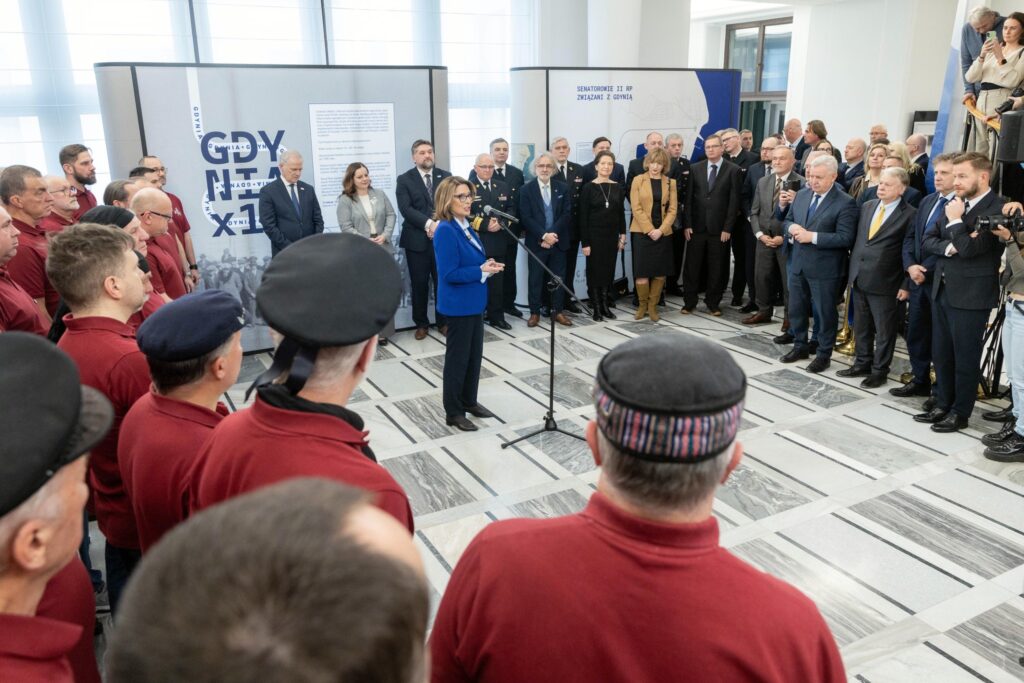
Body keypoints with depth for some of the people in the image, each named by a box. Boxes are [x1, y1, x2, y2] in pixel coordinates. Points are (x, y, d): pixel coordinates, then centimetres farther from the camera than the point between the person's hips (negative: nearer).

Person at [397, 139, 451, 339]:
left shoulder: (446, 177, 8)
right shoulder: (405, 180, 1)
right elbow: (406, 209, -10)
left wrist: (440, 224, -15)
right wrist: (428, 223, -20)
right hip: (417, 239, -1)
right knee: (419, 284, 5)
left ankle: (443, 321, 20)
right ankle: (421, 324, 18)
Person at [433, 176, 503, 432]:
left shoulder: (465, 226, 7)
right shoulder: (446, 230, -20)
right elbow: (450, 274, -24)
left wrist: (487, 266, -2)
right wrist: (482, 271, -21)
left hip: (473, 302, 9)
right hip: (458, 304, -9)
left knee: (475, 354, 18)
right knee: (458, 357, 3)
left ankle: (469, 401, 34)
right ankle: (453, 412, 16)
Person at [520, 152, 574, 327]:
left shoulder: (563, 188, 7)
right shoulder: (527, 189, -1)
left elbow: (567, 214, -1)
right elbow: (526, 217, -8)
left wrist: (552, 234, -13)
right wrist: (543, 235, -17)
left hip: (558, 241, 2)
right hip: (537, 242, -2)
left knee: (558, 278, 8)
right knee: (536, 279, 4)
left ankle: (557, 311, 19)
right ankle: (534, 312, 14)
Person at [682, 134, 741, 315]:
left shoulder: (733, 170, 0)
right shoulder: (695, 168, 7)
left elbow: (734, 201, -2)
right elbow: (688, 198, 5)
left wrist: (727, 228, -7)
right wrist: (687, 224, -2)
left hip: (719, 228, -2)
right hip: (697, 226, 2)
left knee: (716, 268, 5)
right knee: (692, 266, 4)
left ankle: (713, 303, 17)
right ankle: (689, 302, 14)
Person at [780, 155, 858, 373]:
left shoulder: (845, 203, -13)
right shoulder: (801, 195, 8)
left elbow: (845, 238, -19)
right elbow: (787, 220, 16)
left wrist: (812, 237, -23)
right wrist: (792, 227, -8)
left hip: (823, 268, -6)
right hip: (798, 263, 6)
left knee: (825, 312, 6)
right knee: (796, 309, 17)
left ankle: (824, 354, 20)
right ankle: (800, 346, 34)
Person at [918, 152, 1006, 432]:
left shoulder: (997, 208, -15)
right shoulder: (956, 203, 11)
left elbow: (969, 248, -23)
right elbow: (928, 241, 7)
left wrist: (955, 221, -12)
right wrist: (948, 246, -12)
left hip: (971, 295, -8)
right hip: (942, 290, 8)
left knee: (965, 358, 4)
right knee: (941, 354, 15)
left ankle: (960, 412, 17)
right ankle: (943, 405, 27)